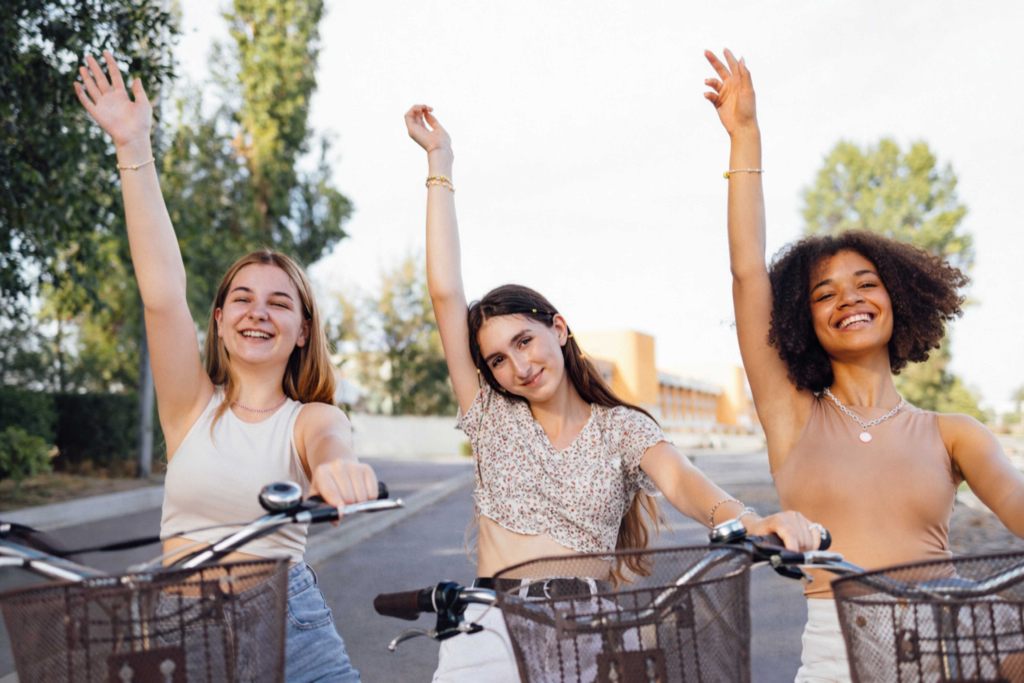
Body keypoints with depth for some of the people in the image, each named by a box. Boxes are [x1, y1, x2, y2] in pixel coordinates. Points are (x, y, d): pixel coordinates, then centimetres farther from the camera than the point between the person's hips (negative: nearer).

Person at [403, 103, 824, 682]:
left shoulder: (622, 427, 8)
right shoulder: (492, 417, 10)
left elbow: (678, 478, -13)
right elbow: (446, 293, 5)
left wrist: (743, 520, -36)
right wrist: (440, 163, 6)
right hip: (492, 624, 0)